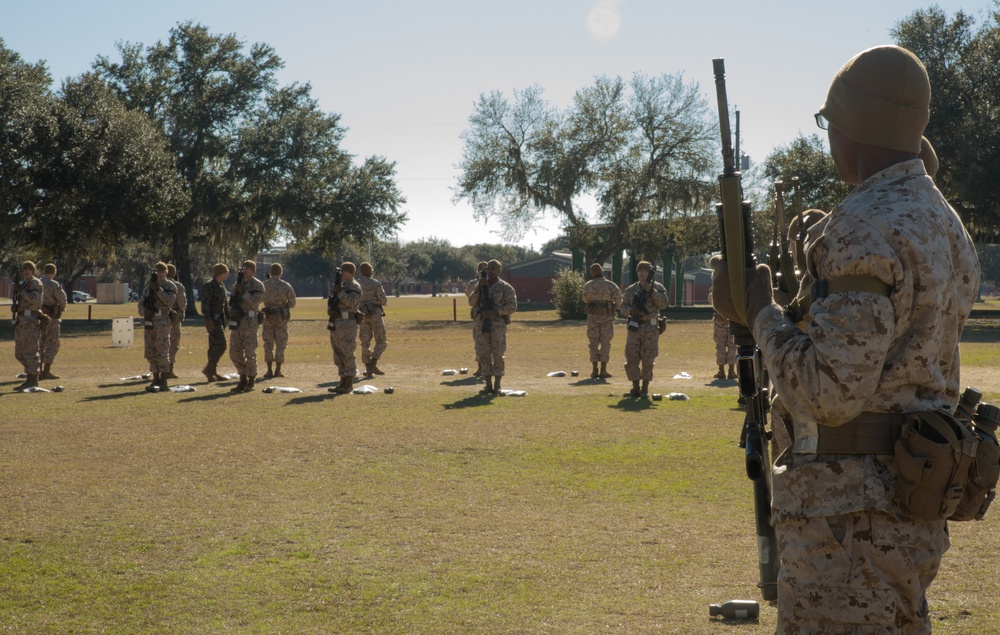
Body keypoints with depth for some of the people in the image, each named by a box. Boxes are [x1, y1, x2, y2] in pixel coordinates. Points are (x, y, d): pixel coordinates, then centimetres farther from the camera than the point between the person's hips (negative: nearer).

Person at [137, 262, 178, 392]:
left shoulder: (170, 287, 0)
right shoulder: (148, 287, 15)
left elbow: (169, 302, -16)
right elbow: (141, 304, 13)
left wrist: (158, 289, -22)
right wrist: (145, 311, -8)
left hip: (162, 324, -6)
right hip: (148, 323, 6)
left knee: (162, 353, -7)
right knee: (150, 353, 7)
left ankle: (163, 381, -3)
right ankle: (155, 380, 14)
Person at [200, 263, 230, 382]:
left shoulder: (222, 286, 16)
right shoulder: (208, 286, -12)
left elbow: (225, 303, 22)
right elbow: (205, 304, -18)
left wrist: (229, 318, 18)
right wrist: (208, 320, -24)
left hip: (221, 319, 9)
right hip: (213, 319, -9)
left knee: (214, 346, 10)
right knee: (221, 345, -14)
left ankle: (212, 372, 13)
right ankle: (208, 369, -8)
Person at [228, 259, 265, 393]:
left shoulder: (258, 285, -4)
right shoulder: (237, 284, 13)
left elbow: (254, 304, -15)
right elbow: (231, 302, 16)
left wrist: (243, 292, -19)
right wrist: (232, 309, -6)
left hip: (250, 323, -6)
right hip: (236, 322, 6)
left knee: (249, 354, -6)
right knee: (234, 353, 6)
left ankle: (251, 382, 6)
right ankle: (243, 380, 18)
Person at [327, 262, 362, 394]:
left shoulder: (355, 287, -7)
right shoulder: (339, 285, 18)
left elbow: (351, 303, -21)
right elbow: (331, 301, 21)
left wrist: (339, 291, -19)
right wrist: (330, 308, -1)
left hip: (347, 324, -9)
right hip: (335, 323, 9)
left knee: (348, 354, -8)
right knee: (338, 355, 11)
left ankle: (349, 384, -5)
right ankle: (343, 382, 17)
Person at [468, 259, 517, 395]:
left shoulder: (505, 287, -4)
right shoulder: (481, 285, 10)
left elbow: (512, 306, -10)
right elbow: (472, 303, 0)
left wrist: (495, 312, -20)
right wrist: (479, 288, -13)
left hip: (499, 325, -4)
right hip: (483, 324, 4)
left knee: (498, 355, -4)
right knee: (484, 355, 3)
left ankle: (497, 386, 1)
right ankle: (488, 385, 9)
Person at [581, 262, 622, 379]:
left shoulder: (588, 285, 0)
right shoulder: (610, 285, -6)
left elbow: (585, 300, 11)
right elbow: (618, 296, -15)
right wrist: (617, 307, 3)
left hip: (593, 315, 1)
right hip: (607, 316, -1)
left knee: (593, 342, 7)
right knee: (605, 342, 3)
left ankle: (595, 370, 5)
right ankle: (603, 370, 0)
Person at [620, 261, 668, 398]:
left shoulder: (657, 287, 3)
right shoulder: (631, 289, 9)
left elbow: (662, 303, -11)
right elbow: (623, 307, 8)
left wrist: (651, 290, -19)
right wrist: (631, 311, -13)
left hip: (650, 328, -2)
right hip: (634, 328, 2)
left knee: (648, 360, -1)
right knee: (631, 359, -1)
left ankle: (645, 389, 8)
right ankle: (635, 388, 8)